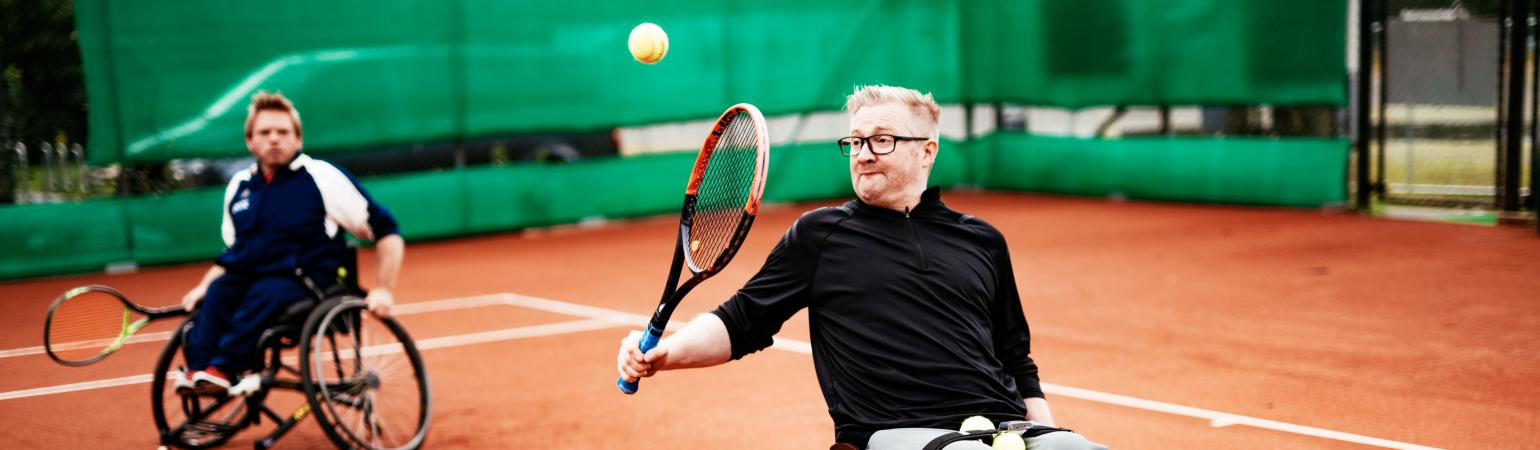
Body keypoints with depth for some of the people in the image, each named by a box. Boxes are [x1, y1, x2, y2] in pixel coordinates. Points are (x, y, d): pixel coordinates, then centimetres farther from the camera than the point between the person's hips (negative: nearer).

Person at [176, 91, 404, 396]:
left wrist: (383, 289, -11)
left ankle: (223, 370, -46)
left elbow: (387, 231, 0)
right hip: (246, 280, 5)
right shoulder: (239, 185, 16)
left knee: (266, 294, -37)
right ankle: (198, 369, -43)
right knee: (215, 294, -29)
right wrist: (203, 286, 12)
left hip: (304, 286, -4)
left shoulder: (322, 177, 0)